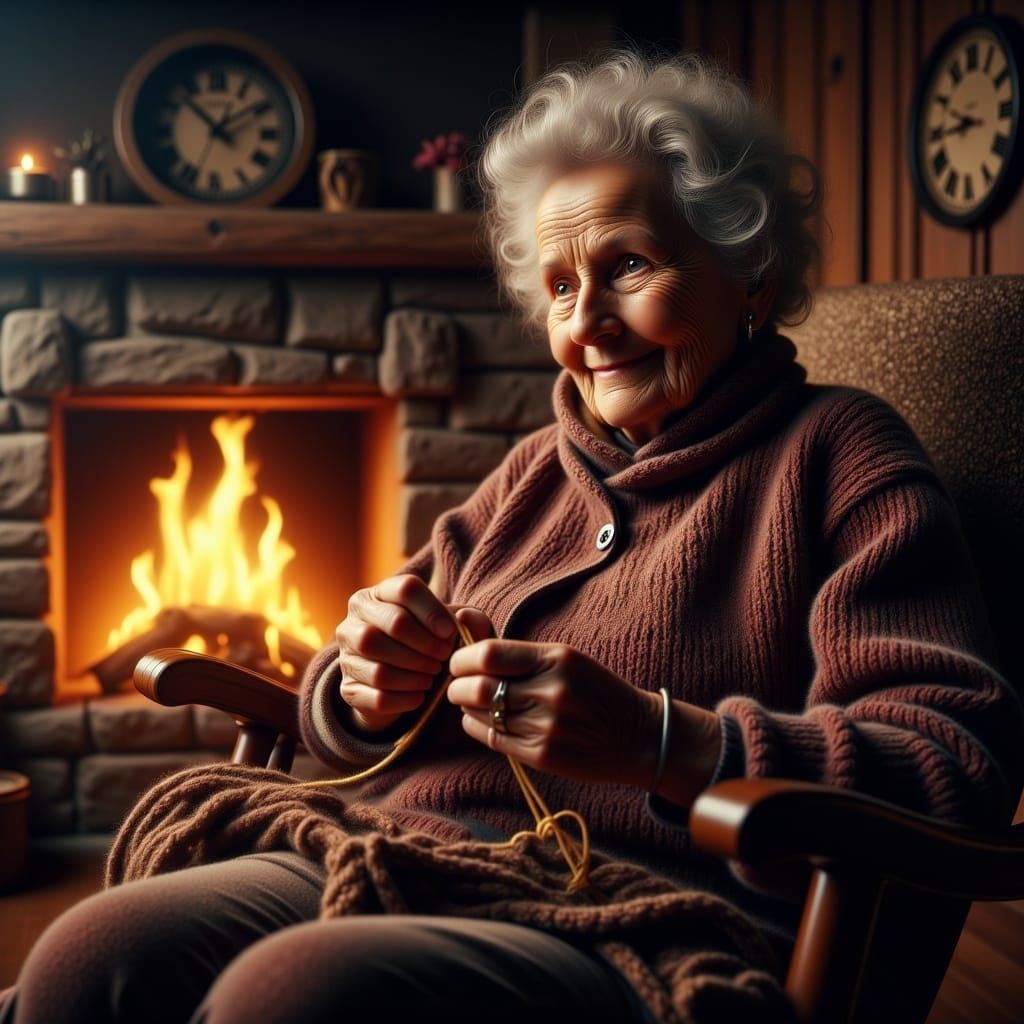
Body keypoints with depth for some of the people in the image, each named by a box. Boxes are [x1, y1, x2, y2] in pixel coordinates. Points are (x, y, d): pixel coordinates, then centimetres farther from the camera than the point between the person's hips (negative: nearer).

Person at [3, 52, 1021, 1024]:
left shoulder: (836, 454, 4)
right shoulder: (535, 473, 24)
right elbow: (339, 724, 26)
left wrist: (660, 739, -21)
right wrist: (369, 687, 0)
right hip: (398, 864, 6)